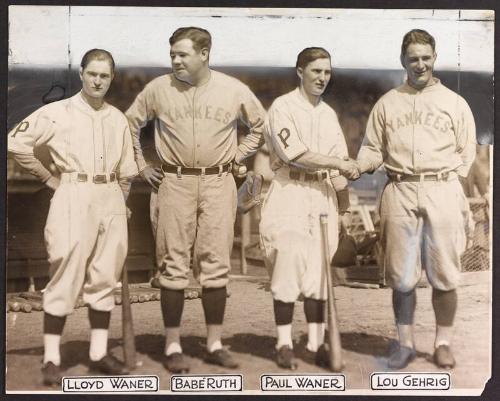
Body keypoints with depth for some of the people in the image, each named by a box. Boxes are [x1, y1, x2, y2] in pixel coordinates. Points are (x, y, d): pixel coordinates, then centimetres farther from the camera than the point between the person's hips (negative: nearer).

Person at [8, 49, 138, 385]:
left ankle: (99, 353, 16)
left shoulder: (118, 118, 12)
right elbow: (16, 142, -4)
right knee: (65, 280, -5)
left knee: (105, 279, 7)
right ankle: (52, 358, 2)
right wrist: (49, 178, -2)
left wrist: (119, 202, 15)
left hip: (111, 200, 5)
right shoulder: (58, 113, -1)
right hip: (73, 197, -4)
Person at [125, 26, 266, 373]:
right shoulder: (159, 88, 1)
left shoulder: (233, 90, 2)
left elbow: (261, 126, 16)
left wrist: (237, 157, 9)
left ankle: (215, 344, 13)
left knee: (216, 264, 3)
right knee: (174, 265, 0)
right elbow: (131, 123, 15)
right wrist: (141, 165, 10)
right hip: (175, 183, 0)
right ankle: (173, 345, 9)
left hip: (219, 183, 0)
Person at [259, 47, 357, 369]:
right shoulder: (283, 107, -3)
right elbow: (294, 154, -14)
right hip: (289, 195, -5)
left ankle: (317, 343, 11)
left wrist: (345, 206, 15)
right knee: (288, 267, -6)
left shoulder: (329, 114, 16)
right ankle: (284, 344, 3)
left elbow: (340, 164, 18)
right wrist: (338, 164, -11)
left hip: (322, 197, 5)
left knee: (318, 271, 5)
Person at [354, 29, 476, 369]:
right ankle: (405, 343, 16)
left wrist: (449, 184, -2)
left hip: (442, 191, 0)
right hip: (400, 192, 1)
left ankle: (443, 343, 15)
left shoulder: (455, 103, 11)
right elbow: (373, 150, 11)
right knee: (402, 276, 4)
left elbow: (466, 153, 10)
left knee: (444, 276, 2)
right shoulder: (387, 104, 13)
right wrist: (354, 167, -8)